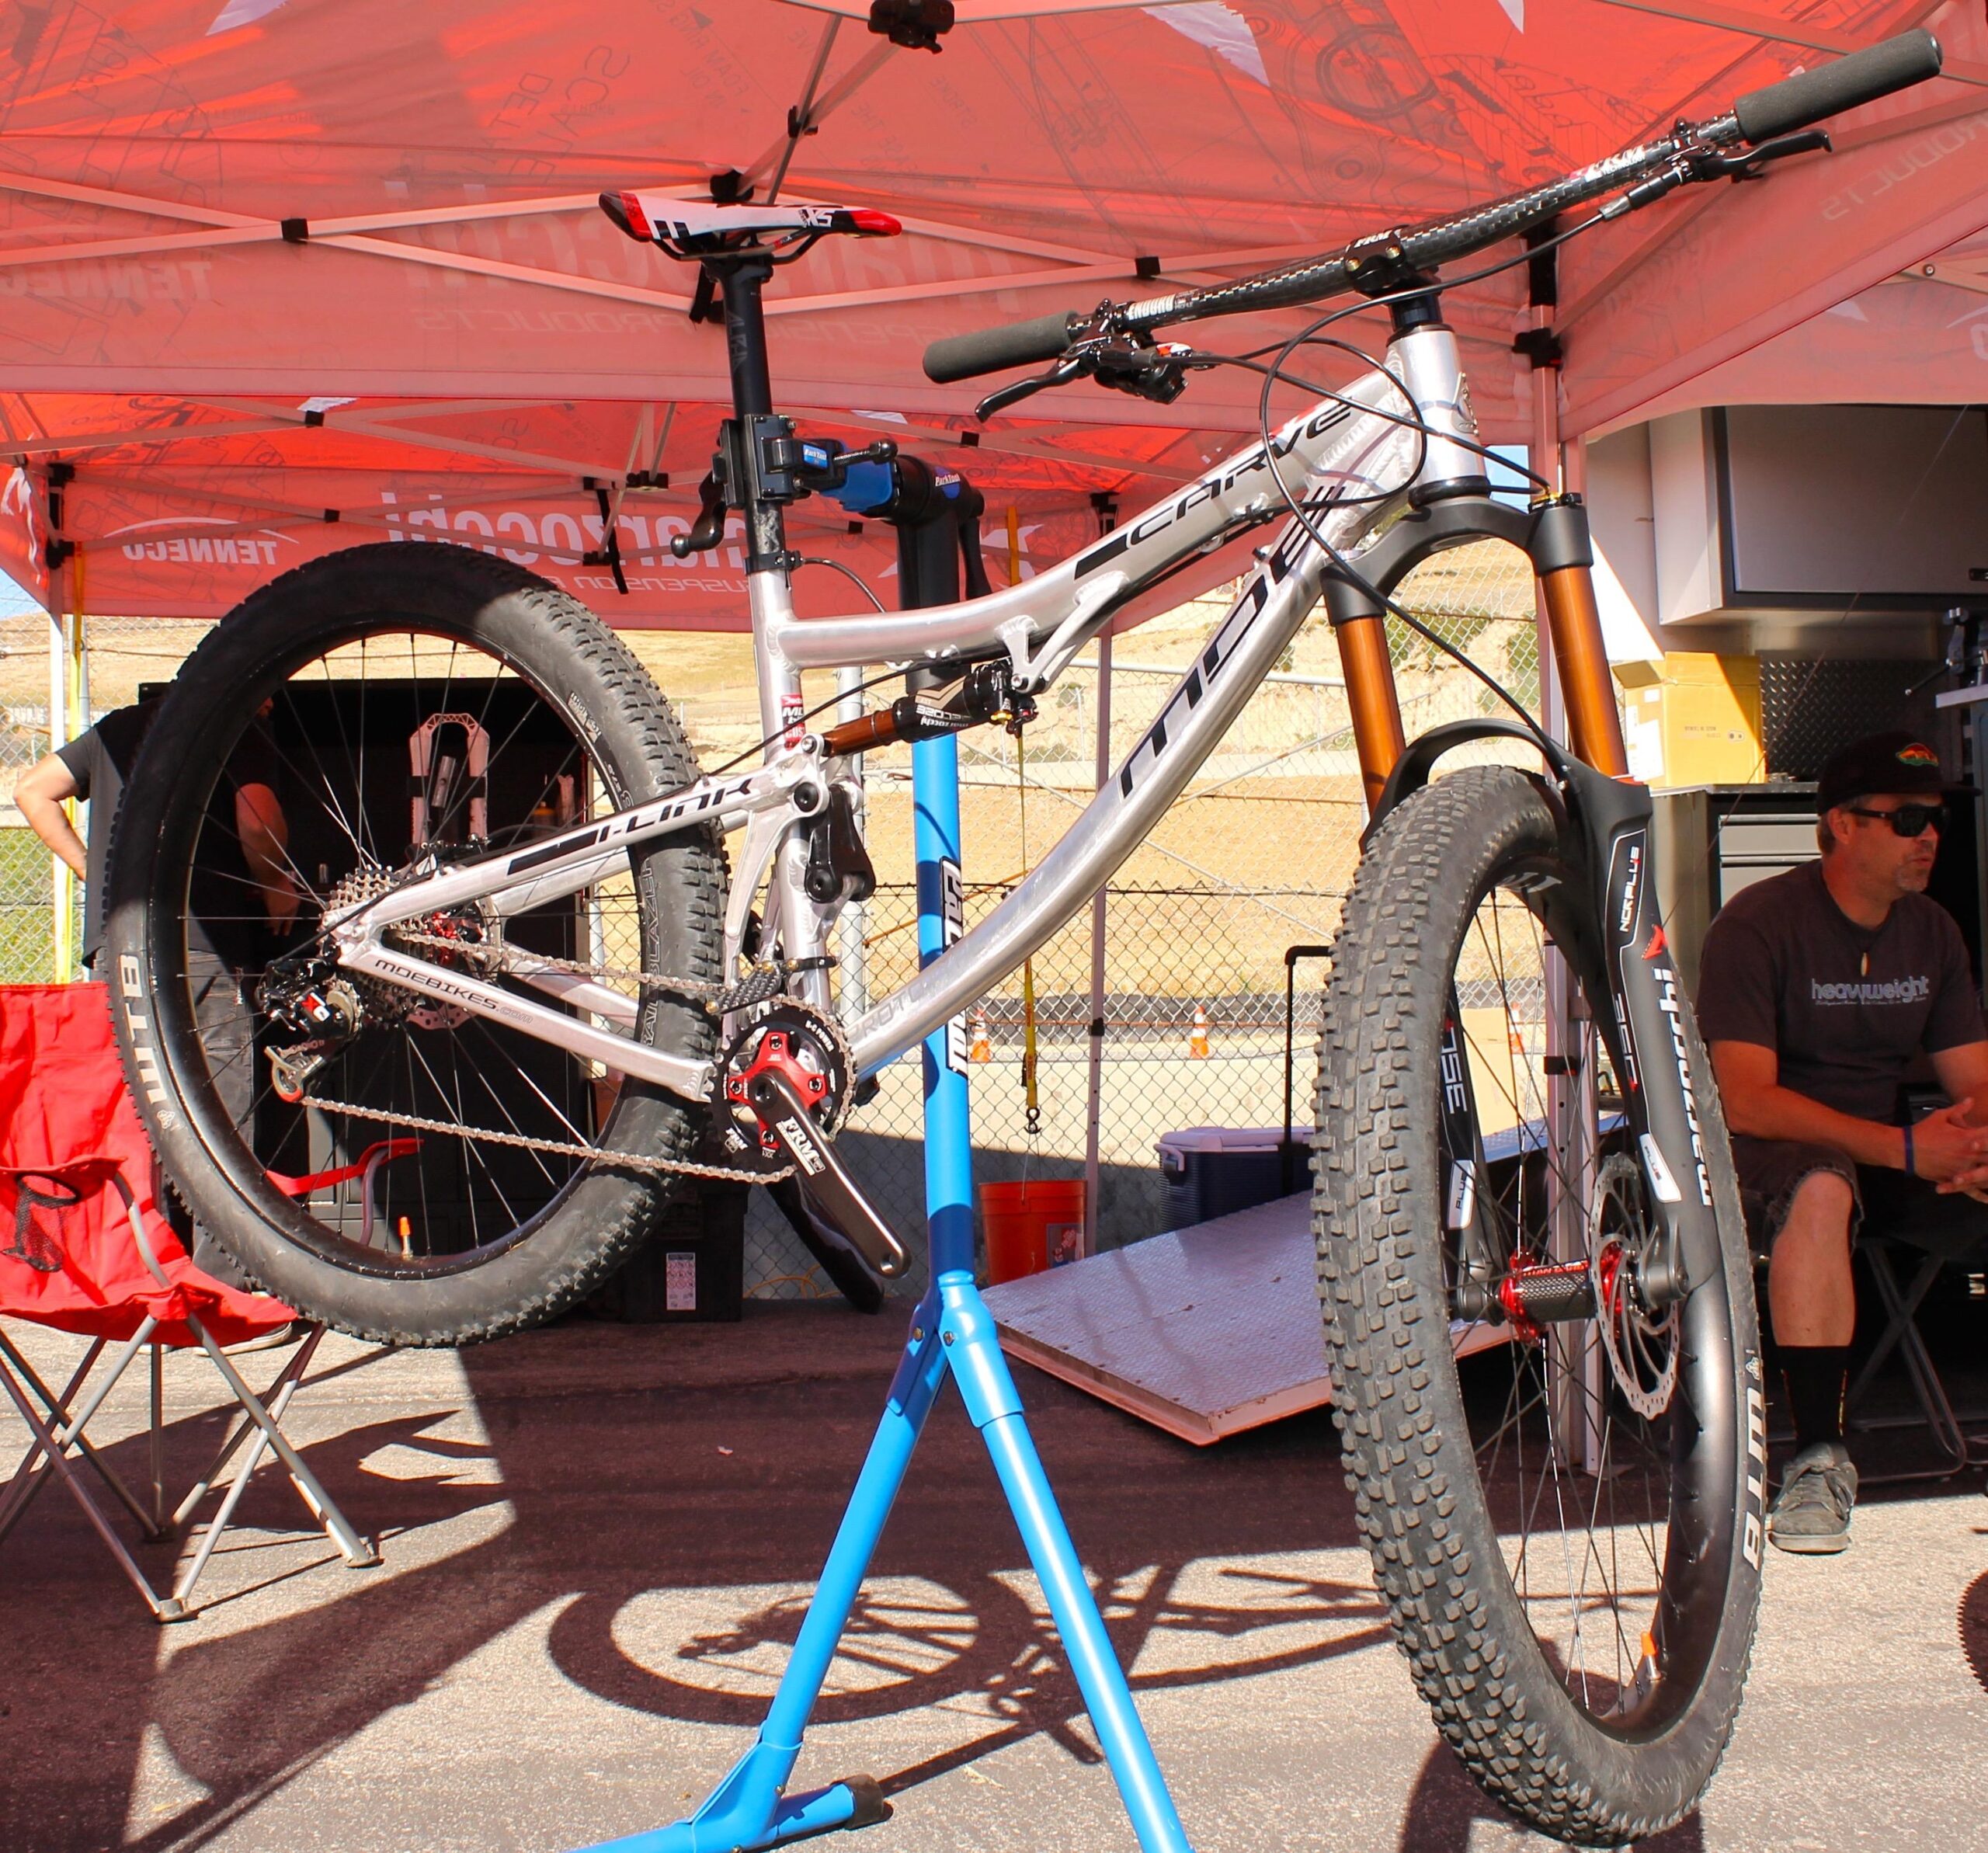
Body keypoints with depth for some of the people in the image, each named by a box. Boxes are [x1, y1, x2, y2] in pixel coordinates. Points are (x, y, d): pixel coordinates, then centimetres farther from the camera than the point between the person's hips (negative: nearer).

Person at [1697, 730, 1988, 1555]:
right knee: (1821, 1189, -39)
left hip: (1893, 1154, 6)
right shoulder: (1759, 923, -13)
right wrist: (1904, 1147, -29)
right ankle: (1818, 1456, -31)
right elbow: (1745, 1100, -22)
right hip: (1770, 1152, -6)